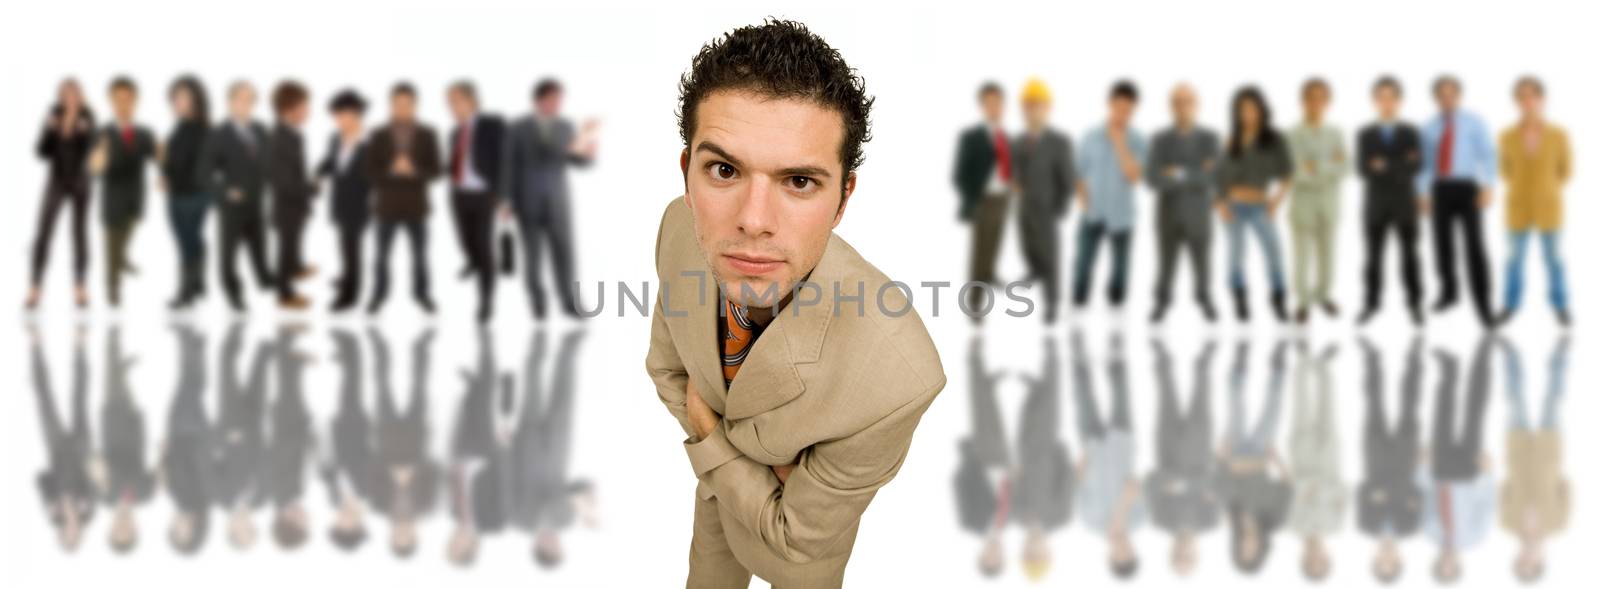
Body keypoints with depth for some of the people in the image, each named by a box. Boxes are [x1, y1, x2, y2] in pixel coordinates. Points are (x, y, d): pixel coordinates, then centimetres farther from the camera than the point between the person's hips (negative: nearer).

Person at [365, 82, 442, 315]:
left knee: (420, 254, 7)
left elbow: (434, 171, -1)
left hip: (416, 207, 0)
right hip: (387, 206, 0)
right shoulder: (379, 137, -1)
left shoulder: (427, 136, 0)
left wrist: (413, 171, -19)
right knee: (382, 254, 4)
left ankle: (421, 292, 22)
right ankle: (379, 294, 17)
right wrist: (391, 170, -19)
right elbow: (371, 173, -2)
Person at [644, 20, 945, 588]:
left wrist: (706, 435, -18)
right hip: (720, 479, 4)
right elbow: (668, 366, -7)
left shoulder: (896, 380, -46)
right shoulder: (684, 229, -29)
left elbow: (798, 537, -28)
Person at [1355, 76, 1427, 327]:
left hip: (1404, 204, -1)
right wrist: (1400, 167, -18)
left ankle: (1415, 305, 9)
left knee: (1409, 256, 3)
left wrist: (1385, 166, -19)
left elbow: (1416, 167, -9)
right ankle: (1372, 304, 11)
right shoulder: (1365, 134, 4)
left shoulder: (1410, 133, 3)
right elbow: (1363, 169, -8)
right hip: (1375, 203, 1)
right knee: (1374, 256, 3)